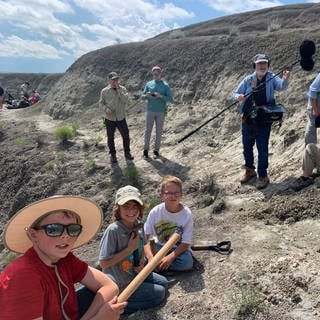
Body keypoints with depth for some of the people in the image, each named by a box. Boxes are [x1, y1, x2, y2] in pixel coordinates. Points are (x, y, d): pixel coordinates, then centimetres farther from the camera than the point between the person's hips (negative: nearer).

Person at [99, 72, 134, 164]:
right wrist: (106, 109, -19)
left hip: (121, 118, 1)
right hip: (110, 119, -1)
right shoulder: (105, 91, -3)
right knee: (110, 138, 8)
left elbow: (126, 100, -16)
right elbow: (101, 103, 2)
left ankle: (127, 153, 25)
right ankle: (113, 155, 24)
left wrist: (118, 89, -19)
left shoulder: (123, 89, -1)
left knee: (126, 136, 4)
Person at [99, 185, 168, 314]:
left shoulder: (139, 226, -7)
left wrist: (141, 262, -8)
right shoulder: (113, 230, -29)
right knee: (159, 293, -2)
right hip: (121, 285, -7)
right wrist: (129, 249, -27)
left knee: (163, 283, 18)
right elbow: (104, 263, -27)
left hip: (135, 273, 7)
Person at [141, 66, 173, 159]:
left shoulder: (165, 85, -3)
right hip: (150, 111, 1)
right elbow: (142, 97, 4)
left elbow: (170, 99, -8)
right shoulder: (149, 84, 4)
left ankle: (156, 150, 18)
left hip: (161, 112, -1)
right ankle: (146, 150, 14)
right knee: (148, 130, 1)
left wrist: (160, 96, -26)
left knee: (159, 131, 5)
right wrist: (146, 95, -21)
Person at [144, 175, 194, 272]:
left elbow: (185, 243, -16)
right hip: (159, 246, 0)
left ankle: (158, 266, -16)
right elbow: (146, 236, -14)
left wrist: (170, 257, -29)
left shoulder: (187, 214, -17)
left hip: (177, 249, 0)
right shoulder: (155, 211, -14)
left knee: (187, 262, -31)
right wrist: (150, 257, -30)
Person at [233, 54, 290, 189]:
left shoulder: (272, 78, -4)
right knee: (247, 146, 14)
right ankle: (249, 170, 35)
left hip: (264, 120, -3)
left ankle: (263, 176, 12)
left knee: (262, 148, -2)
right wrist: (238, 97, -21)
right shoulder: (248, 80, 1)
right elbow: (235, 93, 4)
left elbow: (281, 86, -22)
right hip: (248, 119, 3)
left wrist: (285, 80, -45)